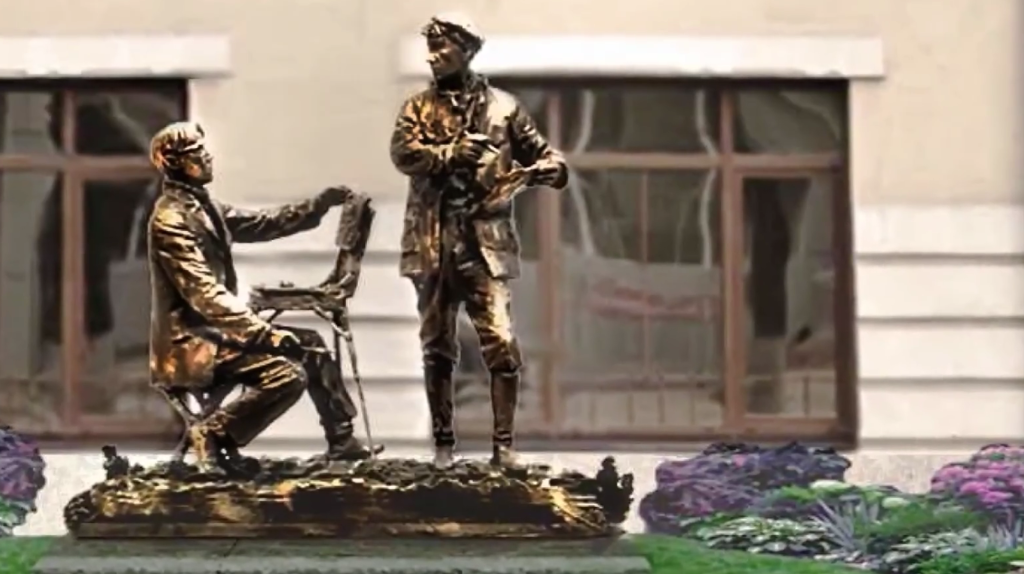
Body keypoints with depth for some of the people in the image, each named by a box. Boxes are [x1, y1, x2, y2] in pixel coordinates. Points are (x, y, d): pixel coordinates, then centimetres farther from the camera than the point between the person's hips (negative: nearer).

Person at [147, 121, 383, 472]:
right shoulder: (170, 220, -17)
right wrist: (267, 333, -28)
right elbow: (205, 295, -24)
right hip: (188, 344, -11)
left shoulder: (204, 207, 13)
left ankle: (341, 442, 20)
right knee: (288, 375, -24)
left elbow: (263, 225, 17)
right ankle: (212, 435, -13)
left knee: (309, 344, 16)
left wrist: (320, 205, 8)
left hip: (214, 331, 11)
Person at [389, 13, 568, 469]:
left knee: (500, 342, -11)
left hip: (485, 242, -2)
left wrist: (542, 170, -12)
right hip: (432, 243, 2)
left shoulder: (502, 107, 8)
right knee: (436, 347, 6)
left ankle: (504, 444, -5)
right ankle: (443, 443, 14)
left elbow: (546, 155, 11)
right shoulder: (418, 108, 10)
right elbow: (403, 153, -7)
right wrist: (450, 152, -20)